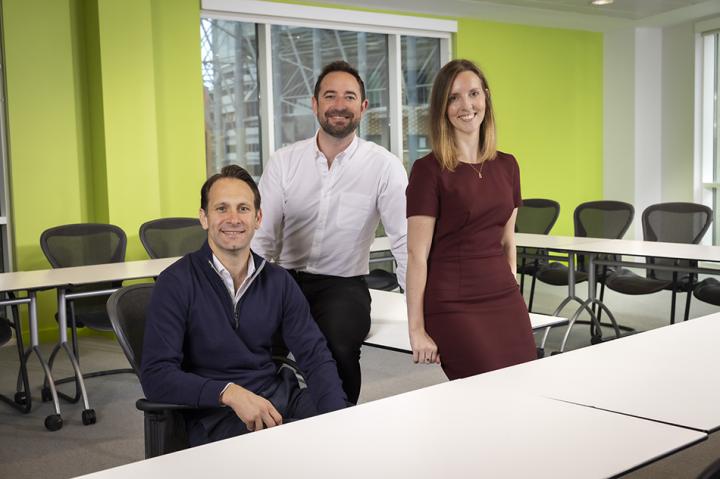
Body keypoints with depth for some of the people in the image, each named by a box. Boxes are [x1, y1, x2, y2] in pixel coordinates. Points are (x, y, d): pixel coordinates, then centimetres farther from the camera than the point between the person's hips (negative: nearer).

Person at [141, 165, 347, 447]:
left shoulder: (278, 281, 8)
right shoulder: (177, 283, -5)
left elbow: (315, 356, 4)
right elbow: (156, 376, -11)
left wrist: (338, 418, -14)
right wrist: (229, 393, -26)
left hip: (281, 399, 5)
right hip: (214, 414, -4)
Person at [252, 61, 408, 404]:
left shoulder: (384, 165, -5)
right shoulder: (283, 161, 2)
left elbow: (405, 241, -7)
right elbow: (262, 237, 3)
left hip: (343, 286, -2)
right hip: (284, 281, 2)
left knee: (337, 347, -31)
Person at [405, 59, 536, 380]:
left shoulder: (506, 166, 9)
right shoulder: (429, 170, -8)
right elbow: (416, 255, -10)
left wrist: (512, 292, 16)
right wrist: (416, 329, -12)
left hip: (506, 302, 6)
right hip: (454, 307, -6)